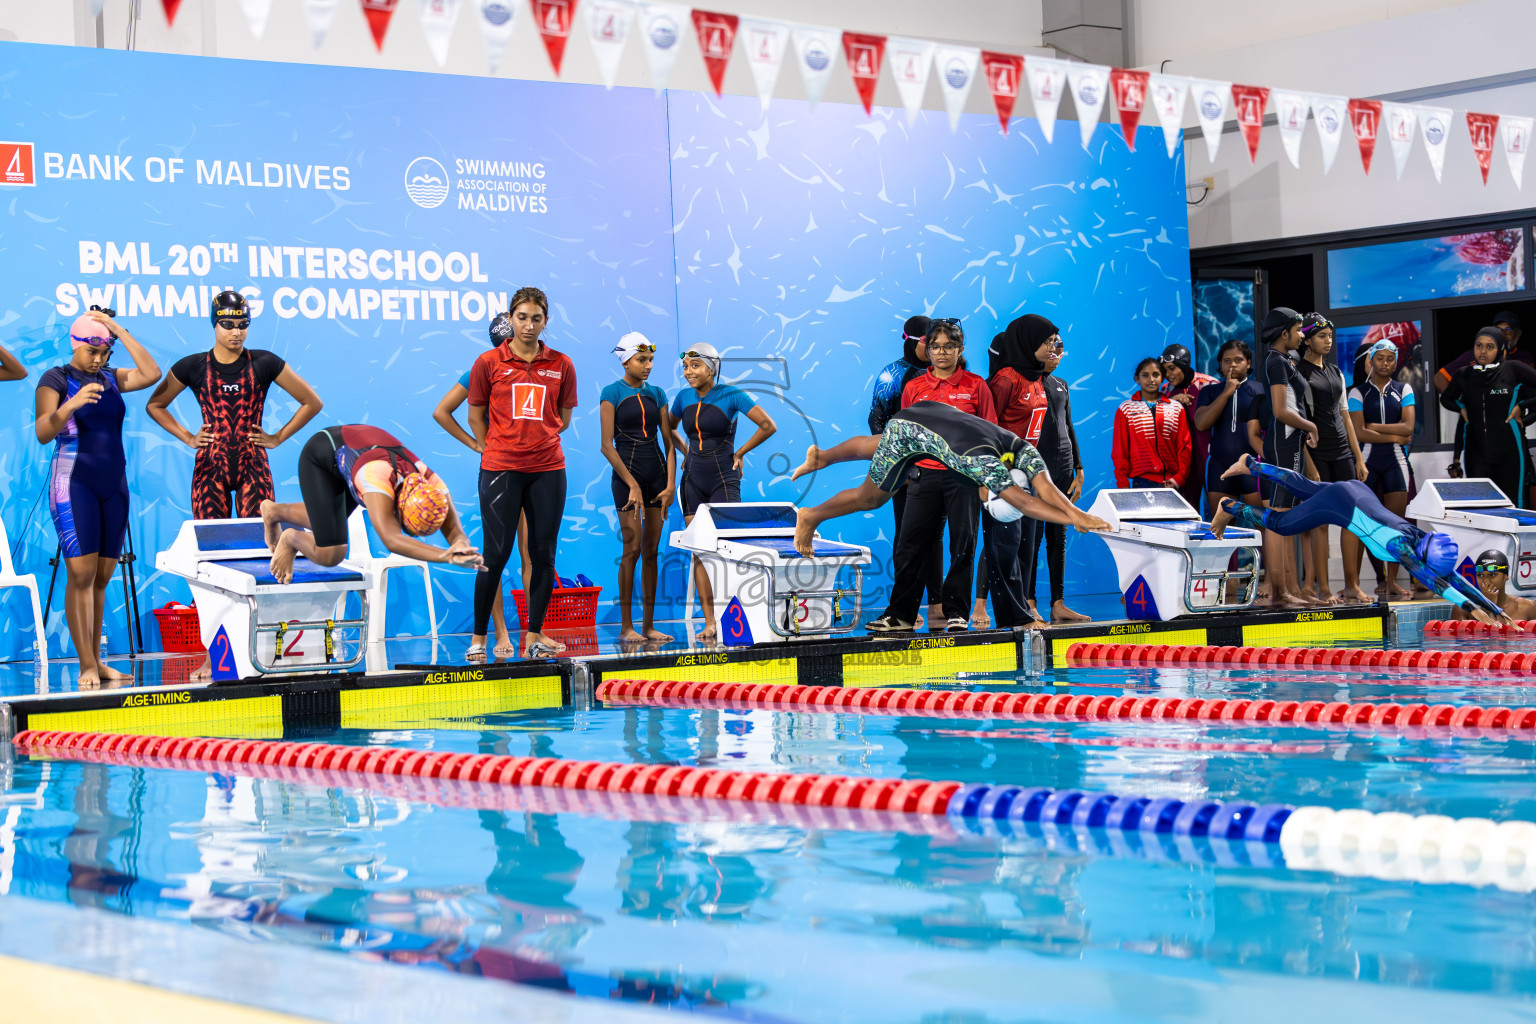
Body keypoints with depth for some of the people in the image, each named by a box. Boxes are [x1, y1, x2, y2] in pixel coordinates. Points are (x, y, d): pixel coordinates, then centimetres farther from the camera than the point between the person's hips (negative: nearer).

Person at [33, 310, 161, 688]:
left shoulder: (110, 378, 13)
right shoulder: (56, 380, -2)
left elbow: (151, 373, -1)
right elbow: (43, 433, -12)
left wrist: (119, 330, -2)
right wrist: (71, 404, -29)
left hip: (113, 484, 6)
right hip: (74, 483, -6)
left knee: (102, 576, 6)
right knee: (81, 574, -11)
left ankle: (97, 661, 10)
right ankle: (87, 667, -12)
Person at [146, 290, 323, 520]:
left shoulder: (264, 363, 3)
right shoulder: (192, 367, 5)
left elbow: (312, 403, 8)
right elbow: (155, 406, 17)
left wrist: (278, 438, 4)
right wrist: (188, 438, 8)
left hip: (253, 466, 0)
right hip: (210, 467, 1)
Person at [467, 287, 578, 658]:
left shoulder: (561, 365, 6)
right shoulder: (488, 363, 1)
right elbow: (475, 417, 9)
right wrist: (497, 450, 10)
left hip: (548, 468, 2)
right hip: (500, 470, -2)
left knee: (544, 554, 3)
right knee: (496, 554, -4)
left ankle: (534, 634, 11)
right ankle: (478, 635, 6)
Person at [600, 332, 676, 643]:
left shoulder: (656, 394, 10)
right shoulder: (612, 393, -4)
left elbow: (668, 441, 9)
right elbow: (607, 446, -8)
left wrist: (670, 484, -2)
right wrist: (632, 485, -13)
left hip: (657, 472, 5)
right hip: (627, 472, -5)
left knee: (651, 552, 5)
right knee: (632, 549, -9)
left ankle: (648, 625, 9)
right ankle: (626, 626, -4)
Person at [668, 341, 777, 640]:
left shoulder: (731, 395, -7)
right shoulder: (684, 397, 6)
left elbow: (768, 426, -8)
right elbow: (669, 430, 25)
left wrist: (740, 453, -3)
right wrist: (686, 452, 13)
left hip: (723, 479, -5)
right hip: (693, 480, 5)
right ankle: (709, 621, 4)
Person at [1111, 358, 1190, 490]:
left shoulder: (1176, 408, 12)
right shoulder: (1126, 409, 7)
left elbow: (1184, 446, 10)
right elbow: (1119, 450, 6)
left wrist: (1179, 478, -1)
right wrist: (1123, 484, -1)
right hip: (1142, 482, -2)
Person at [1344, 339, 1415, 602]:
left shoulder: (1403, 391, 11)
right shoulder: (1358, 392, 3)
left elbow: (1408, 427, -3)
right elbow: (1359, 432, -9)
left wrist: (1374, 426, -7)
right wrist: (1395, 436, -6)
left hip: (1395, 461, 3)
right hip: (1367, 459, -3)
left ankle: (1391, 580, 8)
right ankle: (1352, 583, -11)